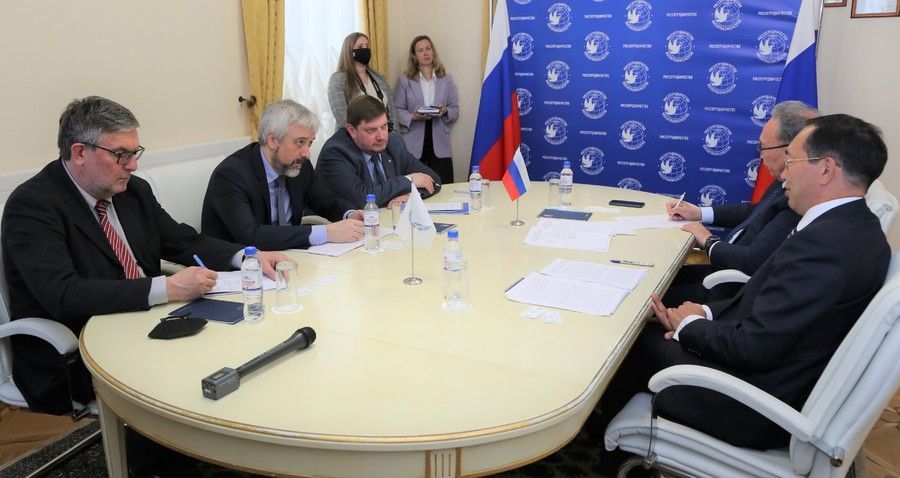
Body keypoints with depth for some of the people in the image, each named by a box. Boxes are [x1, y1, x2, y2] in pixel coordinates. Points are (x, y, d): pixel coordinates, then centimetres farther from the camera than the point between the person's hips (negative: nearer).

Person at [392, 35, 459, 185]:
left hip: (440, 144, 2)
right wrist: (412, 117, -17)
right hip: (413, 145, -1)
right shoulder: (405, 80, 6)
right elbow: (397, 110, 2)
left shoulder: (446, 80, 12)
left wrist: (445, 112, -12)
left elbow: (455, 110, 10)